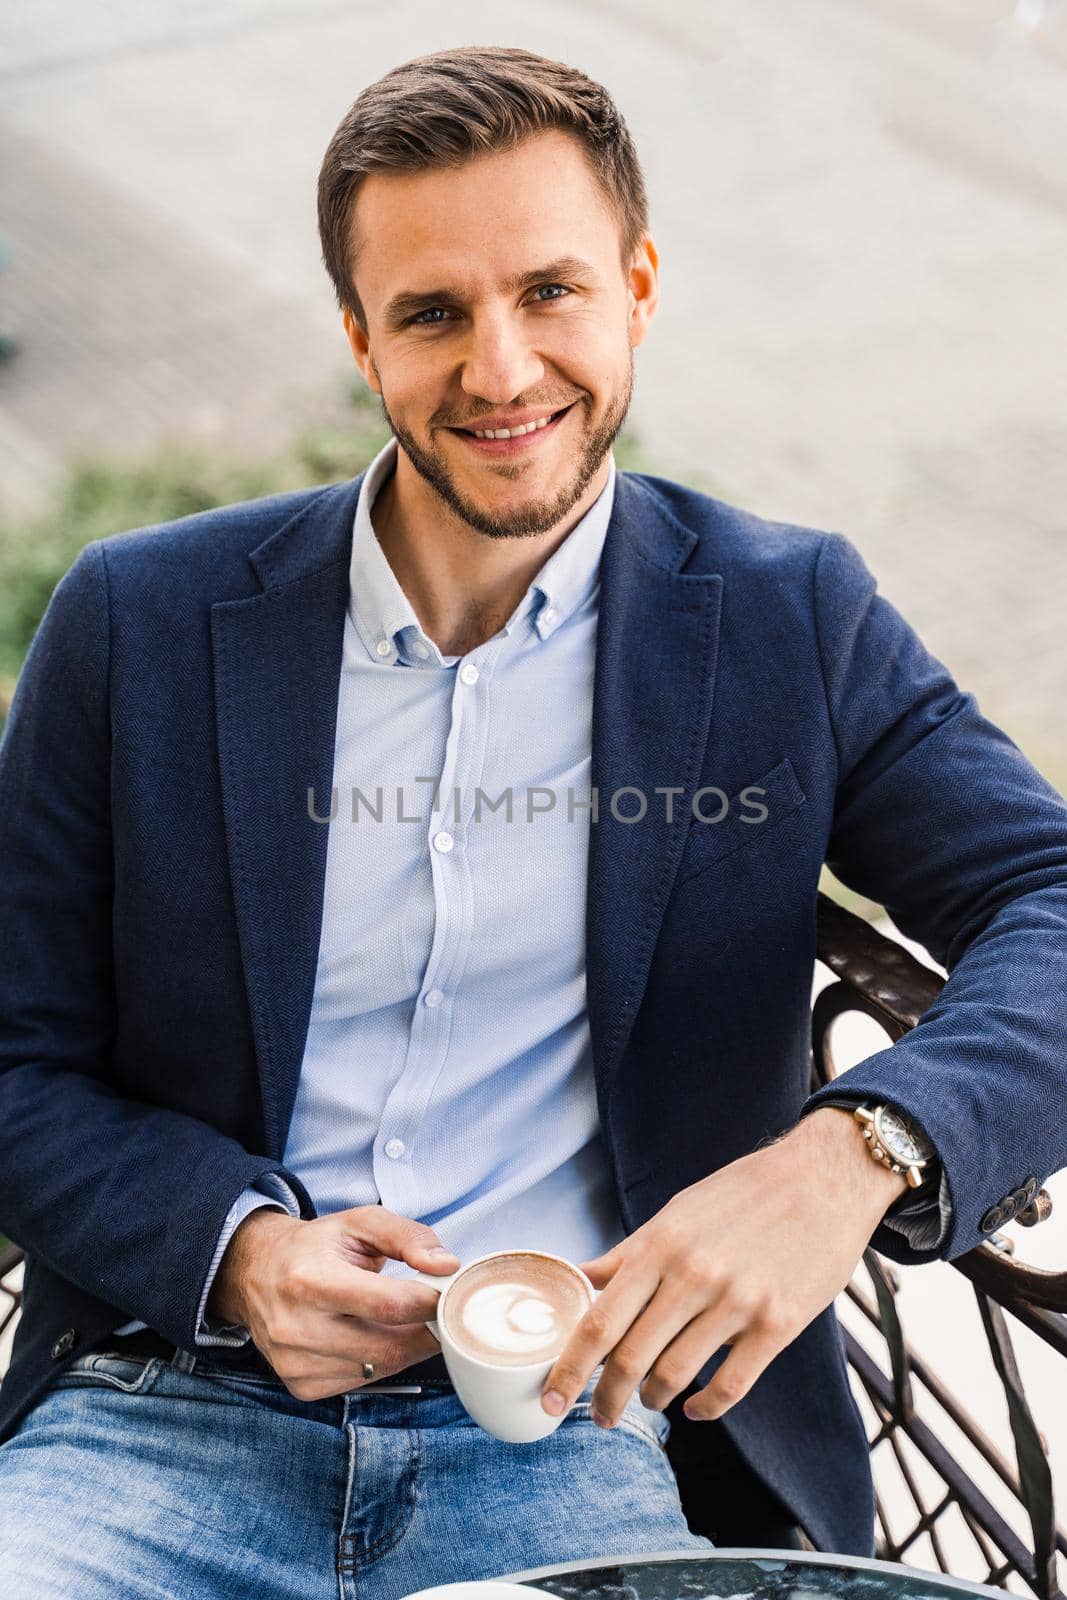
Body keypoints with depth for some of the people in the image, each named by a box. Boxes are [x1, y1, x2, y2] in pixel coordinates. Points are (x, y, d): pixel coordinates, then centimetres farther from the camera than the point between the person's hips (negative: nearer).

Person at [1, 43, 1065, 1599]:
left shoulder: (790, 623, 5)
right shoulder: (141, 621, 5)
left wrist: (856, 1152, -25)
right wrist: (236, 1247, -11)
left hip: (590, 1441, 0)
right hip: (176, 1416, 1)